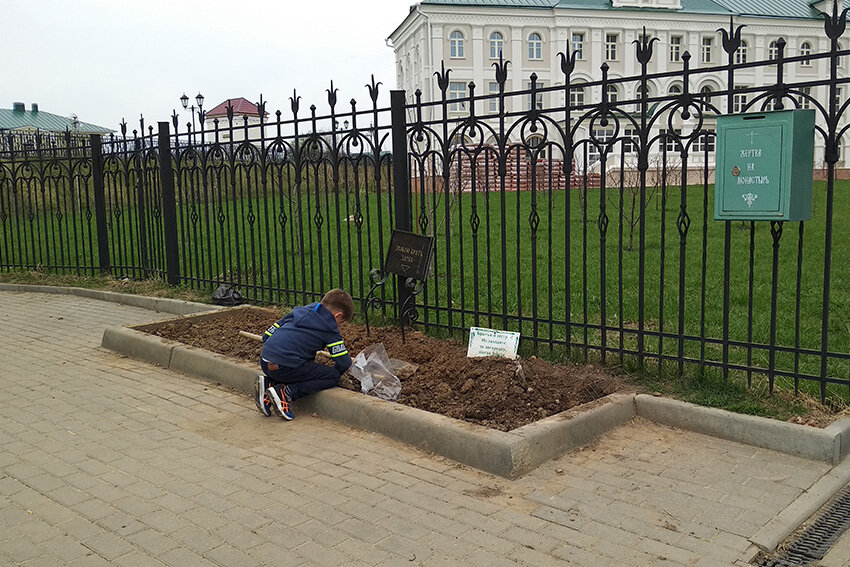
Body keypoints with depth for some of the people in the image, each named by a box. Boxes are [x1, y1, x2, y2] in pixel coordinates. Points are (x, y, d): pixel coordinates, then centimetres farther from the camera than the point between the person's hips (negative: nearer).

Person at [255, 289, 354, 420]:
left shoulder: (299, 312, 22)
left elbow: (266, 336, 24)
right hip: (285, 367, -8)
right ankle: (285, 393, -10)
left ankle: (269, 383, 10)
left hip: (264, 361, 8)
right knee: (333, 376, 2)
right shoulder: (330, 330, 5)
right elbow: (344, 364, 5)